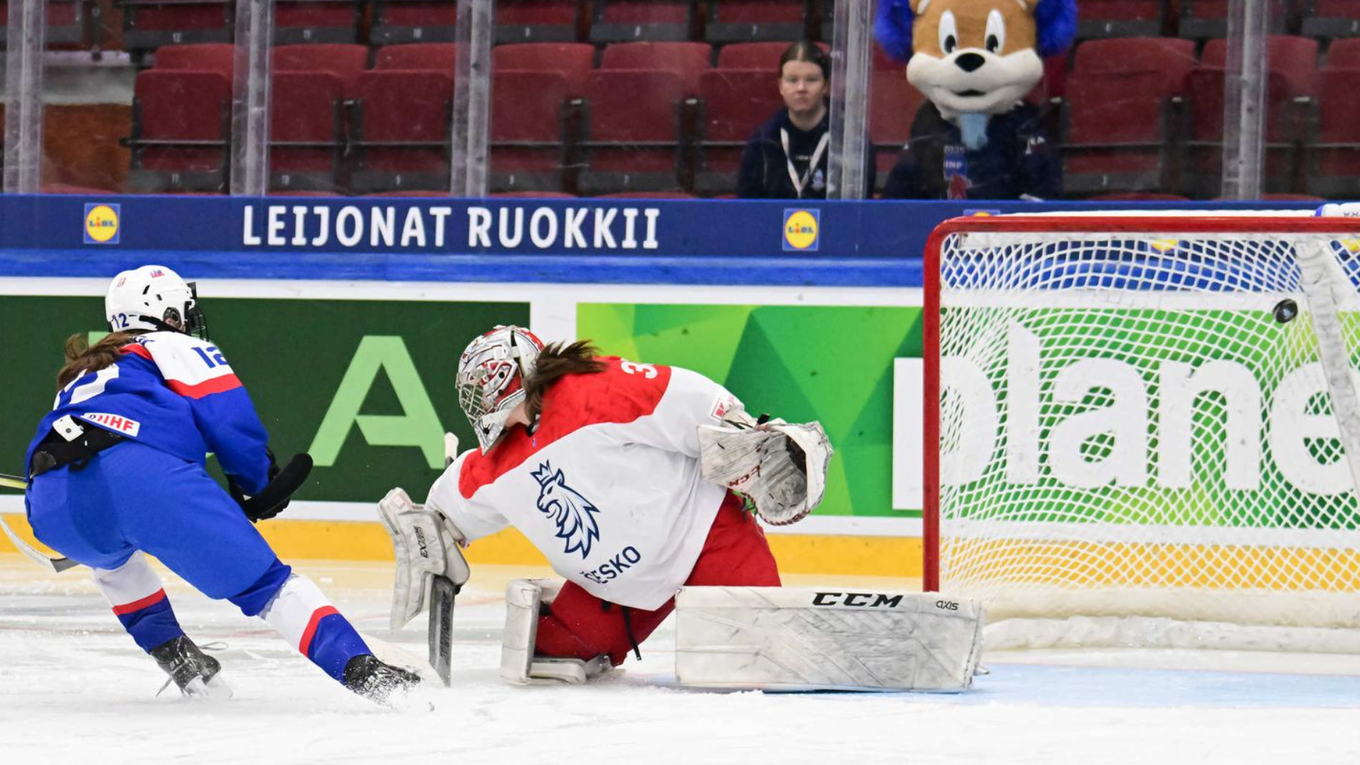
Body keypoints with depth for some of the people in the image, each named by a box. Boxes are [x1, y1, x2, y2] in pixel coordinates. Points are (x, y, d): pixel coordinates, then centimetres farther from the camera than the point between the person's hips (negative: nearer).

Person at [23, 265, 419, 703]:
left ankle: (171, 654, 29)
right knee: (260, 581, -2)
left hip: (53, 510, 5)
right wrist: (258, 483, 26)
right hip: (142, 475, -5)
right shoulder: (177, 348, 24)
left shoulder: (80, 374, 41)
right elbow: (230, 420, 9)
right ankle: (361, 671, -16)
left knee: (113, 556, 42)